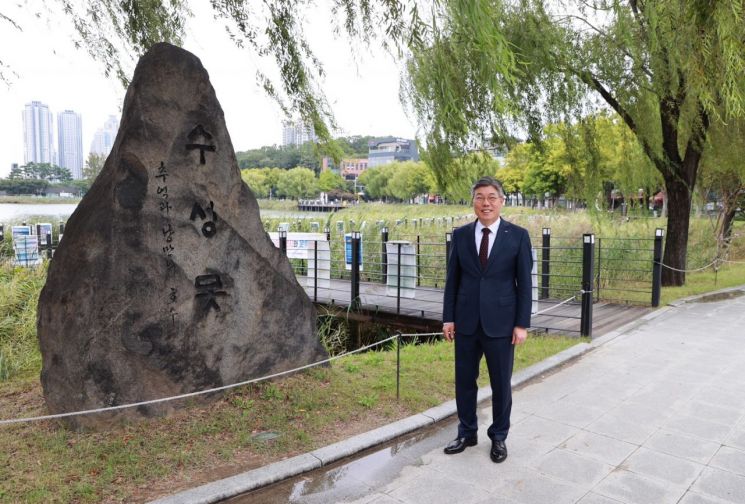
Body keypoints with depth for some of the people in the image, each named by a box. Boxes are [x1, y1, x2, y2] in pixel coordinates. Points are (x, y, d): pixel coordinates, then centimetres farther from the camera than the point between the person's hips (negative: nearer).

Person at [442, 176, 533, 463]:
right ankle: (467, 433, 31)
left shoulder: (518, 236, -4)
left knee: (501, 383, 10)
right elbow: (452, 279, 5)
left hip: (501, 323, -2)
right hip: (466, 322, 2)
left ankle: (499, 437, 30)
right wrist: (448, 318, 2)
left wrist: (522, 324, -7)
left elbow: (524, 283, -3)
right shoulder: (461, 235, 2)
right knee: (464, 381, 12)